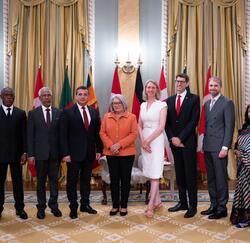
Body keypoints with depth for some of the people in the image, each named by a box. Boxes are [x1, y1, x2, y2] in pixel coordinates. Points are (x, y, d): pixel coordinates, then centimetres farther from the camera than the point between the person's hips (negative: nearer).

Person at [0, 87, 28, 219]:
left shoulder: (21, 113, 5)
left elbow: (24, 134, 3)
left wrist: (24, 152, -4)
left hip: (16, 153, 1)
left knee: (18, 182, 7)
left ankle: (19, 208, 18)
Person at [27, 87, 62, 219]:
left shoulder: (58, 113, 4)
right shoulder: (33, 113, 0)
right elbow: (30, 135, -2)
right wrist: (30, 154, -6)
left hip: (55, 153, 1)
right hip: (40, 153, -1)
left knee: (54, 180, 10)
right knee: (40, 181, 9)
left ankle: (54, 205, 24)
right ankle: (41, 207, 22)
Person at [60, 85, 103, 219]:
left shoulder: (94, 112, 7)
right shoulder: (67, 112, -5)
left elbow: (97, 133, 9)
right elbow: (63, 135, -8)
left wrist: (99, 150, 5)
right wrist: (65, 153, -13)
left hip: (89, 153, 4)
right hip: (74, 153, -3)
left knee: (86, 180, 13)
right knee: (72, 181, 7)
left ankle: (85, 204, 26)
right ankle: (73, 208, 19)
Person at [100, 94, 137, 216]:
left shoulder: (131, 117, -1)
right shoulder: (107, 117, 7)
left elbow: (134, 134, -8)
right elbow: (102, 133, 3)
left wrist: (120, 144, -16)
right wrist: (110, 145, -12)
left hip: (127, 153, -2)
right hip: (111, 153, 2)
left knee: (125, 179, 5)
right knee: (114, 179, 8)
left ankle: (124, 206, 16)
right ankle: (115, 205, 18)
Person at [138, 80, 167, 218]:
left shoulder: (162, 105, -3)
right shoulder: (143, 105, 12)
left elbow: (161, 127, -11)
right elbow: (139, 125, 10)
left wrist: (148, 140, -13)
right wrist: (142, 141, -5)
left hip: (156, 140, -5)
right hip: (144, 141, 5)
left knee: (155, 173, -6)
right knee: (150, 173, 9)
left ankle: (151, 205, -4)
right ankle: (157, 202, 21)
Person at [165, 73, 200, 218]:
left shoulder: (194, 99, -2)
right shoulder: (170, 100, 12)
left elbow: (194, 121, -10)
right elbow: (167, 122, 9)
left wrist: (180, 138, -14)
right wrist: (172, 138, -5)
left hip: (188, 142, -4)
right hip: (174, 142, 5)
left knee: (190, 174, 0)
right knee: (179, 174, 10)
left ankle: (193, 205, 8)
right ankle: (182, 202, 20)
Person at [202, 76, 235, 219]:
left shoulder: (227, 103, -5)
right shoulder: (207, 104, 16)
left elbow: (229, 126, -11)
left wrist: (225, 147, -16)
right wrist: (204, 144, 10)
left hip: (219, 147, -7)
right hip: (208, 147, 7)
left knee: (221, 178, 0)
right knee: (211, 178, 12)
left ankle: (222, 208, 11)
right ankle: (213, 205, 22)